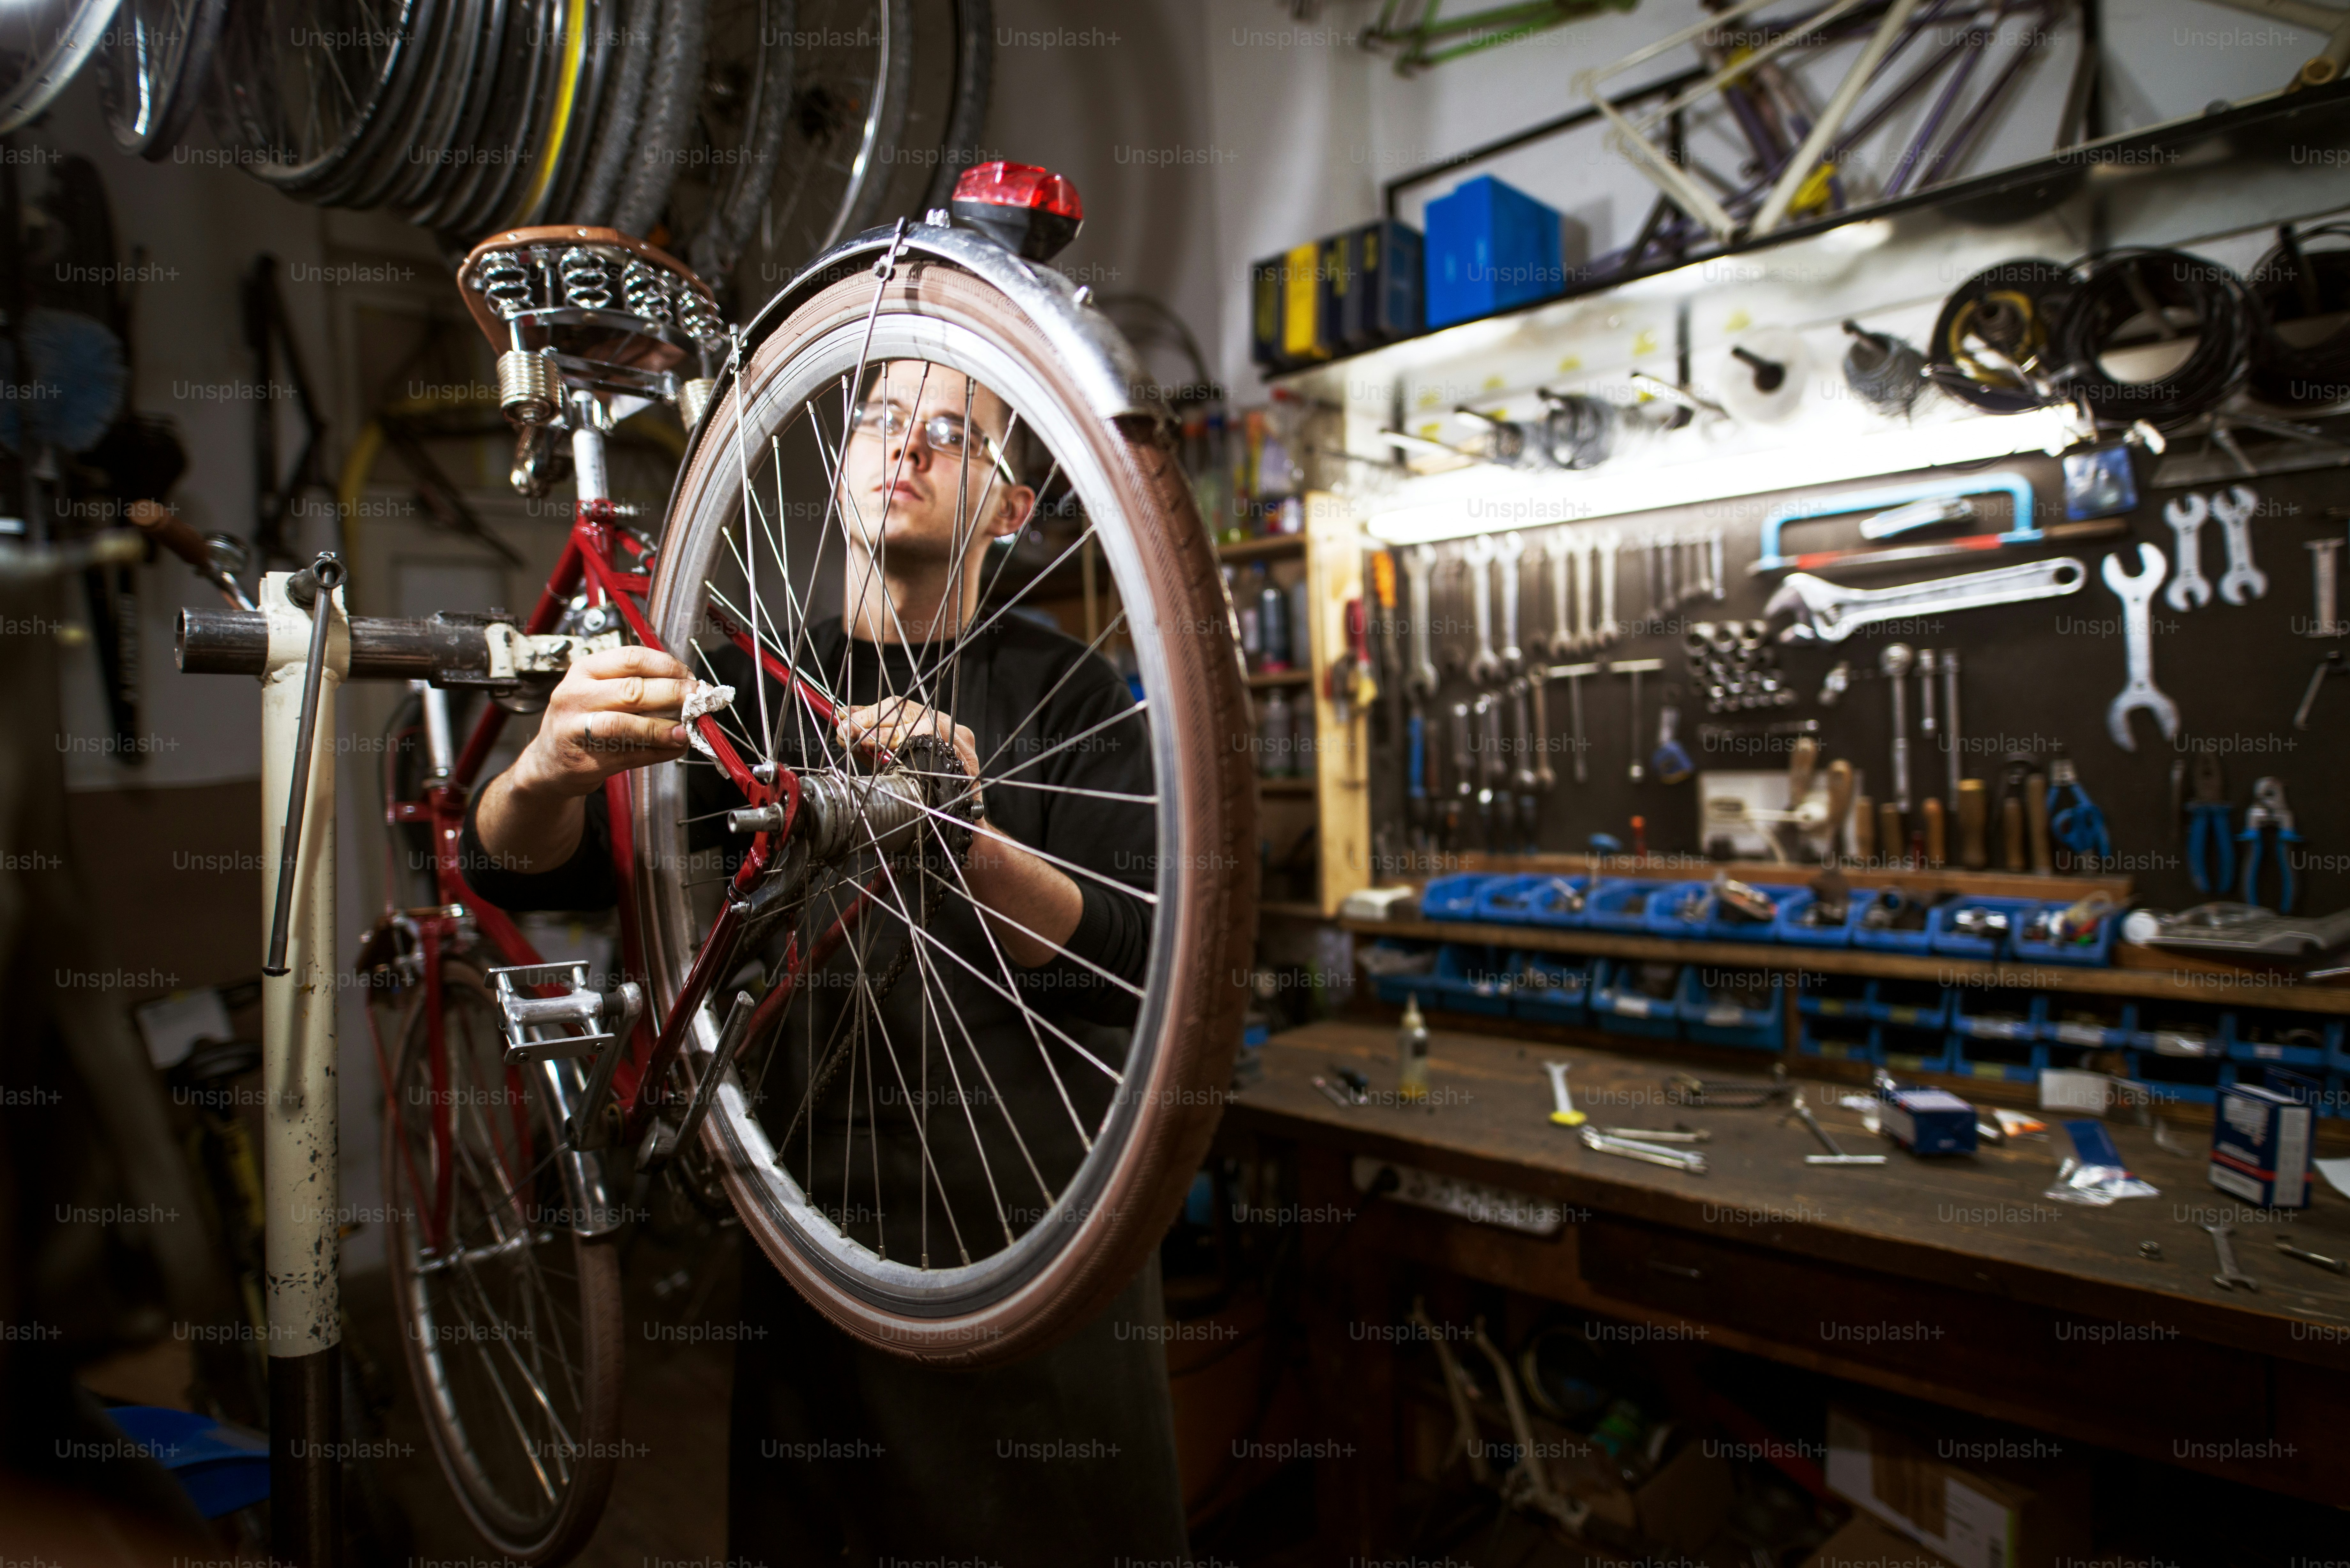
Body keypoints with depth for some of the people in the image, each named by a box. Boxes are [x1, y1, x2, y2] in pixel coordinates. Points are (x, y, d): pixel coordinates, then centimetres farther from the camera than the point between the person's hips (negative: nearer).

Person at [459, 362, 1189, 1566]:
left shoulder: (1065, 693, -1)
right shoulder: (760, 685, 3)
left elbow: (1126, 953, -14)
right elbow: (522, 867, -6)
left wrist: (963, 833, -33)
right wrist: (549, 769, -29)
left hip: (1046, 1241, -1)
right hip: (821, 1222, 1)